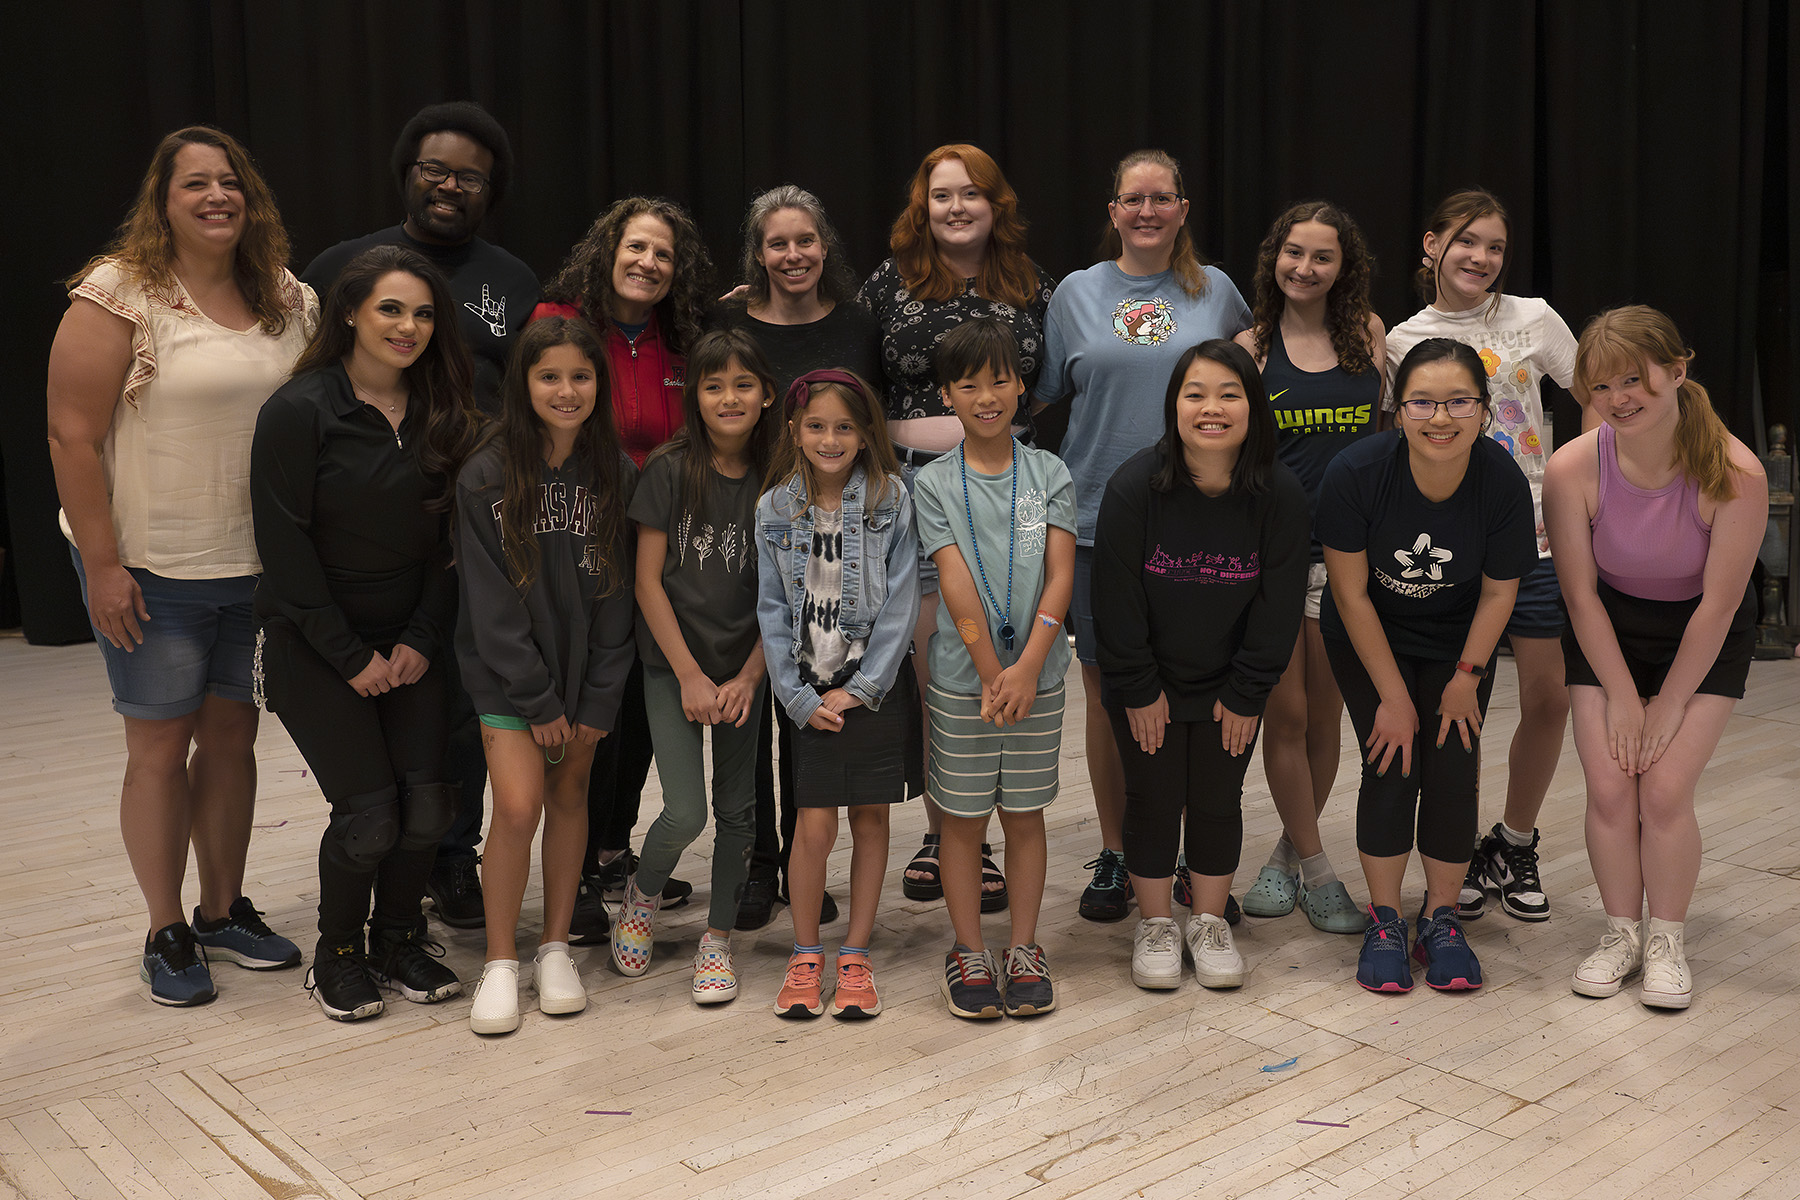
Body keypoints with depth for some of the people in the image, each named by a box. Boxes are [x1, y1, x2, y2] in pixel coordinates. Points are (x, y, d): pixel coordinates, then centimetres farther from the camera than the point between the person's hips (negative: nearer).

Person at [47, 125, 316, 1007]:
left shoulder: (288, 303, 6)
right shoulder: (117, 295, -10)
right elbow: (73, 436, -12)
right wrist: (102, 565, -15)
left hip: (258, 570, 5)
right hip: (150, 572, -4)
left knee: (232, 736, 13)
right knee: (160, 746, 5)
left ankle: (224, 912, 28)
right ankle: (166, 934, 20)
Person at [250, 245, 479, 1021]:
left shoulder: (442, 416, 3)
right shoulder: (299, 411, -11)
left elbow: (447, 539, 5)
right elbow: (284, 544, -12)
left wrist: (422, 640, -4)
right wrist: (352, 658, -12)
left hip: (410, 644, 4)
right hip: (314, 645, -4)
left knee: (428, 800, -5)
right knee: (370, 811, -8)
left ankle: (399, 938, 20)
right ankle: (337, 954, 17)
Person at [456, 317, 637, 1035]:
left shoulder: (616, 476, -3)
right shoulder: (487, 476, -10)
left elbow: (619, 595, -1)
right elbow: (491, 601, -11)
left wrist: (597, 700, -5)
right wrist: (539, 700, -12)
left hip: (586, 665, 3)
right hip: (506, 670, -2)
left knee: (569, 795, 9)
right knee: (518, 806, -11)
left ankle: (556, 947, 23)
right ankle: (500, 962, 5)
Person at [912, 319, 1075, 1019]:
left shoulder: (1049, 474, 2)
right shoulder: (934, 484, -1)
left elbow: (1060, 576, -4)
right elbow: (957, 585, -8)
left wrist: (1027, 667, -15)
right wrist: (992, 673, -14)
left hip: (1037, 676, 1)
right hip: (962, 677, -1)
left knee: (1025, 813, 10)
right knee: (963, 816, 7)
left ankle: (1024, 949, 22)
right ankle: (968, 952, 21)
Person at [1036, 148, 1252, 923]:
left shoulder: (1215, 291, 7)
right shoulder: (1077, 292, 7)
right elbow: (1043, 394, 9)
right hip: (1099, 517, 0)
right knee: (1106, 689, 6)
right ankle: (1115, 855, 19)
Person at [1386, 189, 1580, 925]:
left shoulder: (1533, 319, 2)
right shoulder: (1403, 342, 4)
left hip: (1535, 535, 1)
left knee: (1549, 699, 2)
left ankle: (1514, 845, 24)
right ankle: (1457, 855, 20)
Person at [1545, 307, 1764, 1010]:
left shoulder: (1734, 474, -29)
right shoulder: (1573, 468, -24)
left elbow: (1716, 607, -19)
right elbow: (1581, 594, -13)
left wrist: (1669, 705, -13)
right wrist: (1622, 697, -9)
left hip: (1704, 639, -1)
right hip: (1607, 632, 2)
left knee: (1665, 789, -10)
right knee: (1609, 788, -5)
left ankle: (1667, 943, 12)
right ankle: (1621, 934, 16)